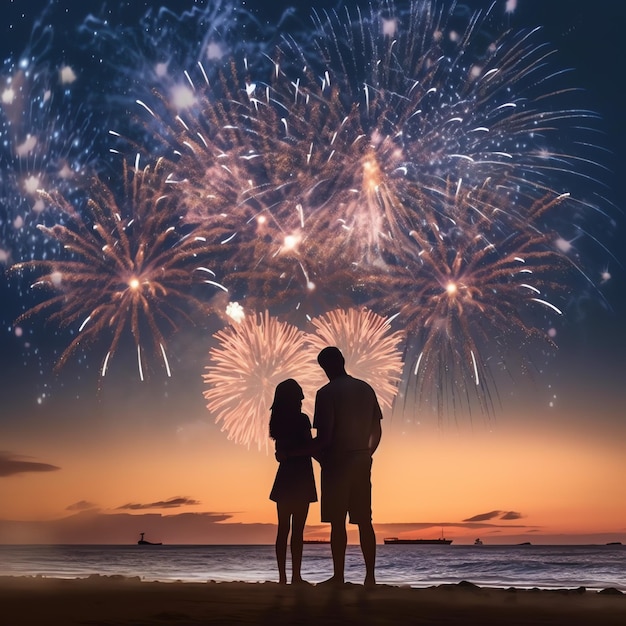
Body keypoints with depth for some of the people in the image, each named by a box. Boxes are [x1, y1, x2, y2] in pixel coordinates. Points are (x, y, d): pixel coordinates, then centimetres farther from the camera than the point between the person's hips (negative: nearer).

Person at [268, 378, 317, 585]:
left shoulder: (278, 421, 9)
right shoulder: (301, 419, -10)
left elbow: (280, 454, 12)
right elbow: (310, 448, -10)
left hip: (284, 477, 6)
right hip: (300, 478, -6)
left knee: (283, 528, 7)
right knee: (297, 529, -2)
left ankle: (282, 576, 9)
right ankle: (296, 576, -1)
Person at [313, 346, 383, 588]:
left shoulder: (326, 393, -11)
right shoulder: (366, 389, 8)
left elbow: (324, 435, -16)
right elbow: (377, 430, 9)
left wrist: (315, 454, 2)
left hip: (337, 462, -5)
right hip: (362, 462, 6)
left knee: (337, 522, 2)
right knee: (364, 521, 9)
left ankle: (338, 577, 7)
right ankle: (370, 576, 11)